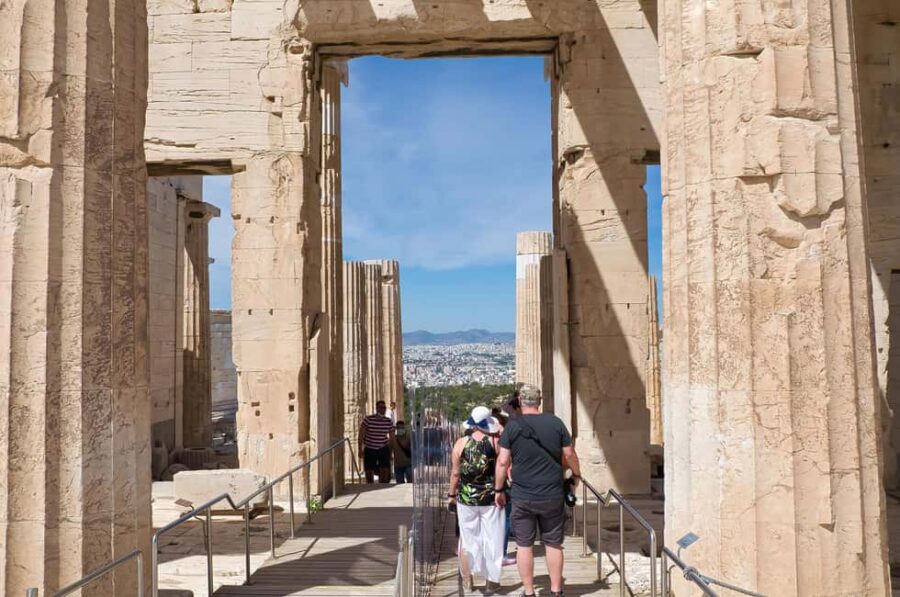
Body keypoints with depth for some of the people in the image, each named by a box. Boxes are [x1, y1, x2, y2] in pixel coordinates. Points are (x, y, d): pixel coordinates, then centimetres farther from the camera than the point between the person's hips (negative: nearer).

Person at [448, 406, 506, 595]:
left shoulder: (461, 443, -4)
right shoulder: (496, 441, -9)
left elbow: (455, 472, 1)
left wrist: (451, 495, 10)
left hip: (466, 497, 2)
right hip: (491, 497, -1)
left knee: (468, 539, 15)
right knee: (491, 540, 9)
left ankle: (468, 580, 22)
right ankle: (491, 582, 16)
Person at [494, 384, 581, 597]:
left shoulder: (513, 426, -5)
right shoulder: (556, 423, -1)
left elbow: (503, 461, -6)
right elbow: (569, 455, 4)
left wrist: (499, 489, 4)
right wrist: (576, 476, 21)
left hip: (523, 497, -1)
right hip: (553, 495, 2)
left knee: (524, 545, 9)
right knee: (553, 544, 12)